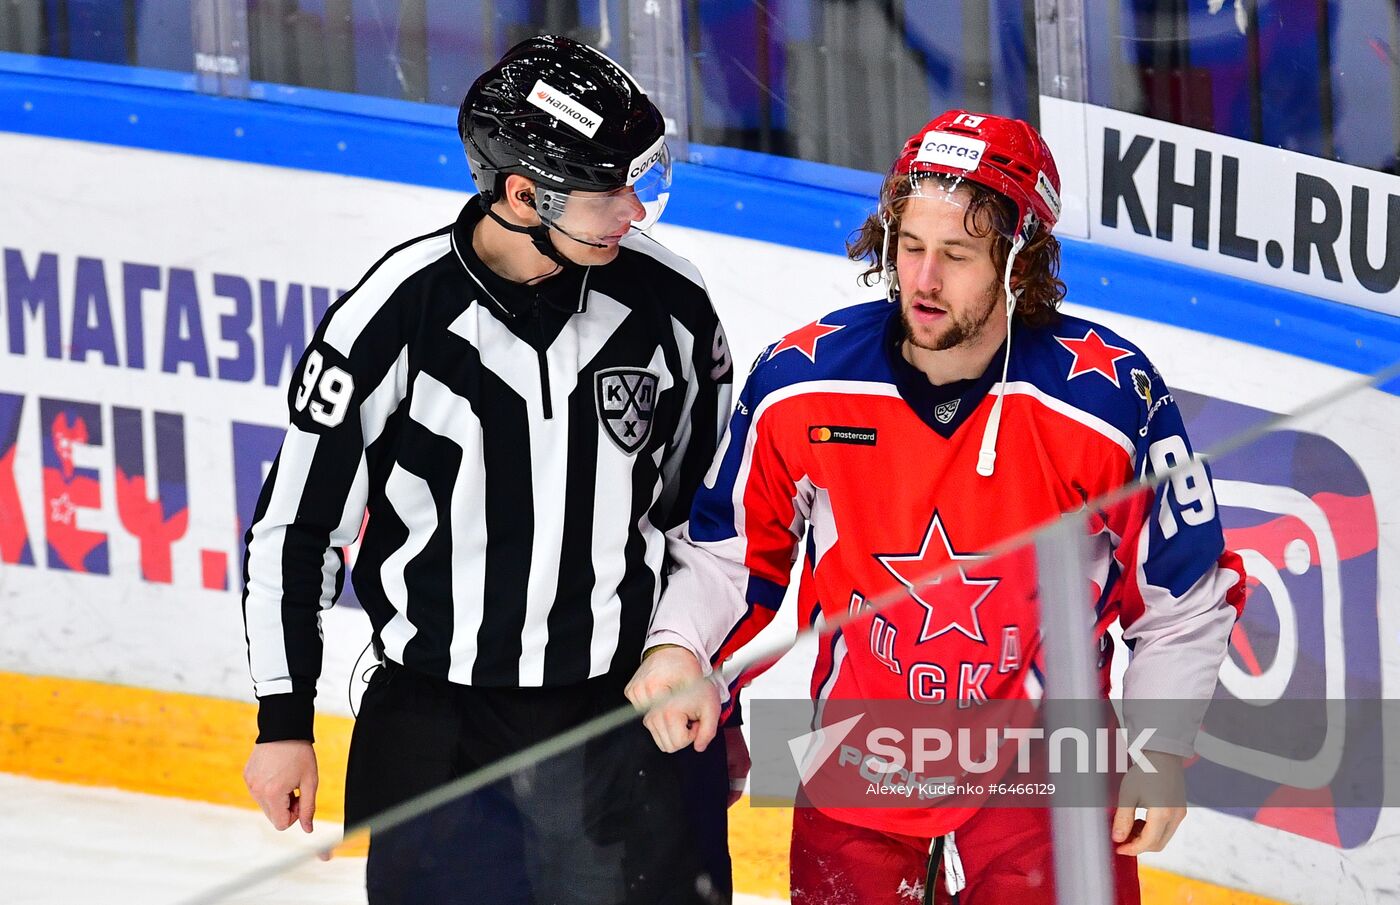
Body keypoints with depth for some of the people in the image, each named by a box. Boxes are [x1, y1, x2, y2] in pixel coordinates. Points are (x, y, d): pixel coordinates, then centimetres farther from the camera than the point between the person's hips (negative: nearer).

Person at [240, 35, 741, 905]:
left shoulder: (669, 300, -4)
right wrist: (283, 719, -1)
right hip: (436, 724, -2)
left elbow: (710, 501, 12)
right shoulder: (395, 313, -13)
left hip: (629, 710, 2)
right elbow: (297, 519, -4)